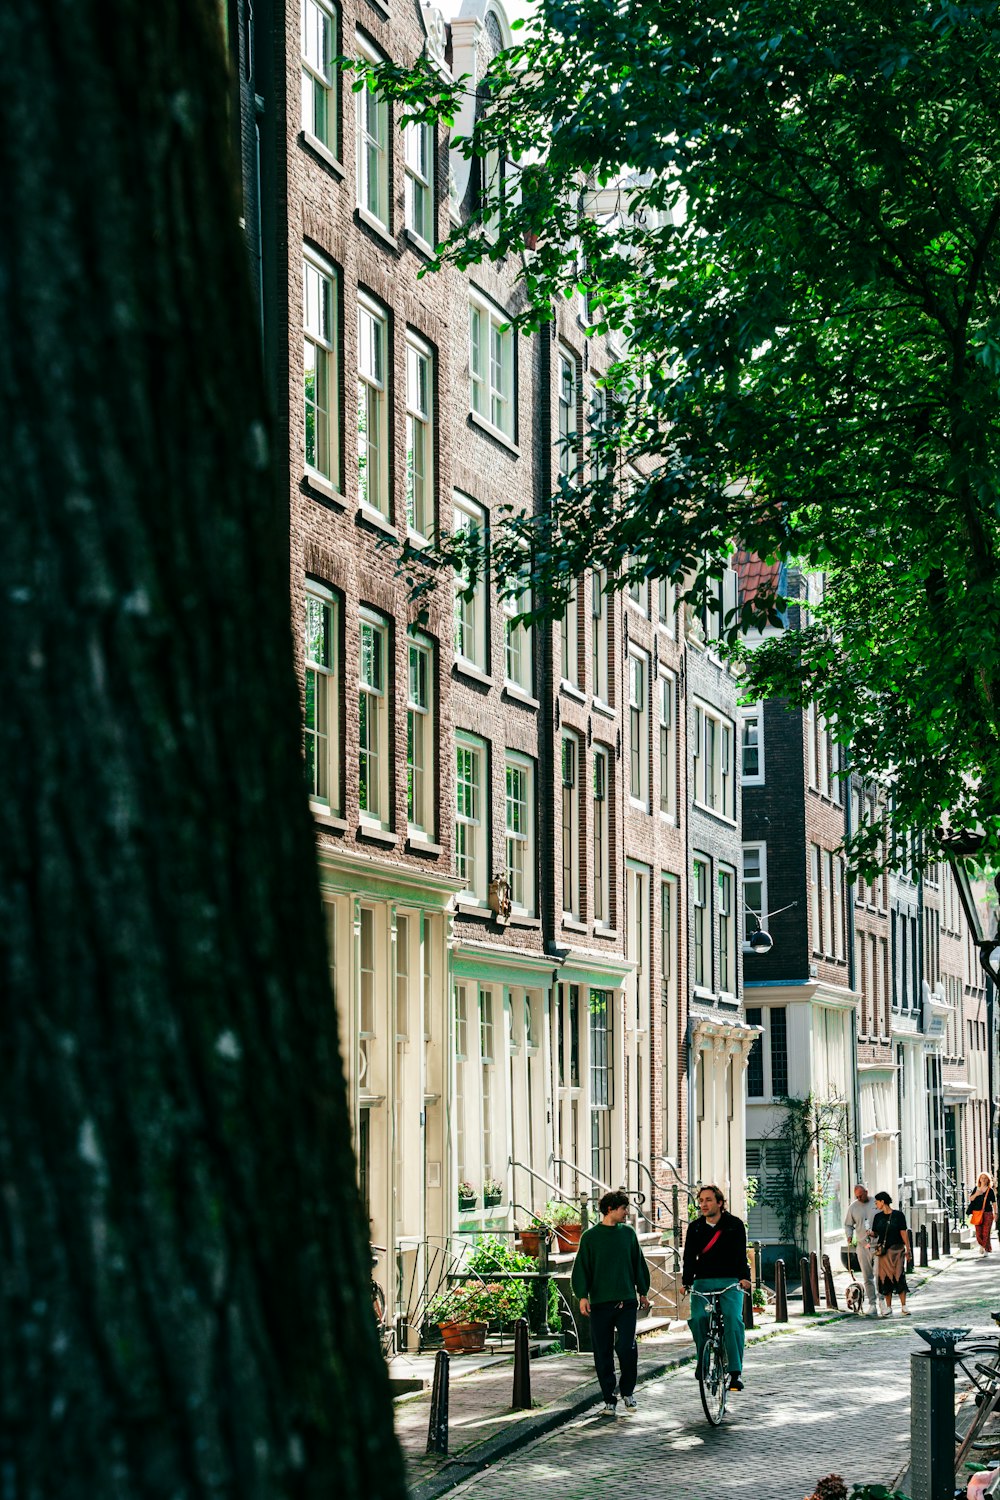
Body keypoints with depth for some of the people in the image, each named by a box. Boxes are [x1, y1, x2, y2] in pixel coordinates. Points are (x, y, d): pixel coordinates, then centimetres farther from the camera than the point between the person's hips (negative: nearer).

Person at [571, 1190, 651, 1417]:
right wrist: (583, 1296, -8)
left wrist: (642, 1291, 16)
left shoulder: (628, 1233, 10)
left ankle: (628, 1391, 10)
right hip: (600, 1303, -1)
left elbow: (638, 1263, 17)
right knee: (603, 1353, 2)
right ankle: (609, 1400, 11)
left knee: (626, 1347, -11)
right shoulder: (590, 1236, 2)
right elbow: (581, 1268, 2)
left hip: (627, 1302, 1)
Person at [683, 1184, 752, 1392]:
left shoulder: (734, 1225, 5)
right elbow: (689, 1257, 3)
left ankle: (736, 1372, -21)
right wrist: (686, 1281, -13)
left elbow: (740, 1254, -4)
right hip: (702, 1282, 2)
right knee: (697, 1318, -19)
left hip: (730, 1281, -2)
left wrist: (744, 1277, -20)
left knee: (733, 1319, -22)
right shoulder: (695, 1228, 11)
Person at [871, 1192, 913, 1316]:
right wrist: (870, 1233, -11)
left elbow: (903, 1233, -2)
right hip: (883, 1251, 4)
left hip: (897, 1249, -4)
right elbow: (875, 1234, 12)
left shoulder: (898, 1215, -1)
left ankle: (903, 1306, -11)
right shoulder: (878, 1217, 11)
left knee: (899, 1276, -12)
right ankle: (888, 1307, 5)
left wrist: (908, 1250, -5)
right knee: (885, 1278, 0)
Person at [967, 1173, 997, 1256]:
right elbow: (971, 1199, 9)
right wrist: (976, 1194, -10)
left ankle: (987, 1249, 1)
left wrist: (995, 1213, -2)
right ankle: (982, 1245, 26)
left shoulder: (990, 1190, 0)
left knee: (986, 1232, -7)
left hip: (987, 1213, -3)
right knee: (978, 1232, 3)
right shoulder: (976, 1189, 10)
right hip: (977, 1212, 3)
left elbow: (994, 1202, 2)